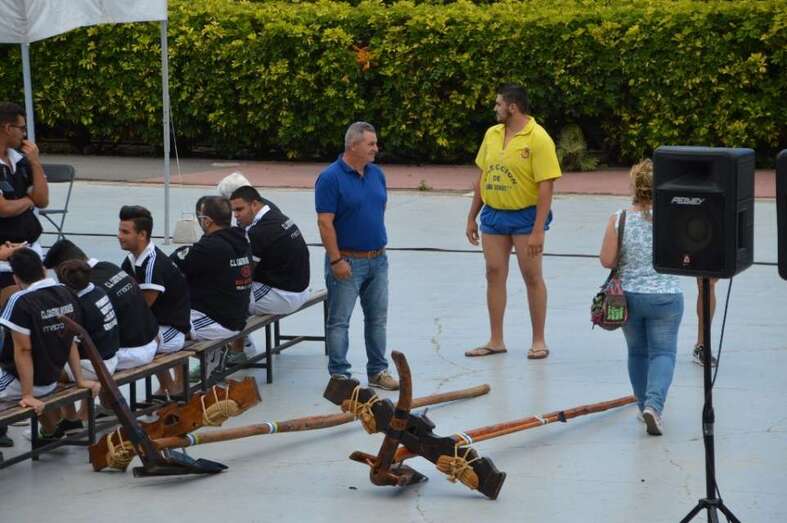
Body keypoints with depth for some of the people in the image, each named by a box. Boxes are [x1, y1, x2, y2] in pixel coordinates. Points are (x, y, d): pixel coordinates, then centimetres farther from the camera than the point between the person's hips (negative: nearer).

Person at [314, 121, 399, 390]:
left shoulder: (376, 174, 7)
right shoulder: (331, 178, -14)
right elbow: (325, 222, -17)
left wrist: (381, 248, 15)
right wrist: (336, 260, -18)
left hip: (377, 259, 7)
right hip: (347, 262, -7)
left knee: (377, 318, 12)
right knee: (339, 321, 0)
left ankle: (378, 371, 21)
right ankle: (339, 374, 5)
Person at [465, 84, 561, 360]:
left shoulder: (538, 139, -14)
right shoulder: (492, 134, 6)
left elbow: (546, 187, -16)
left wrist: (538, 231, -20)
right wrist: (472, 217, 14)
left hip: (525, 216, -6)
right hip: (493, 214, 6)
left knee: (532, 277, 1)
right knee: (494, 274, 7)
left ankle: (538, 341, 11)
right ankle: (496, 341, 14)